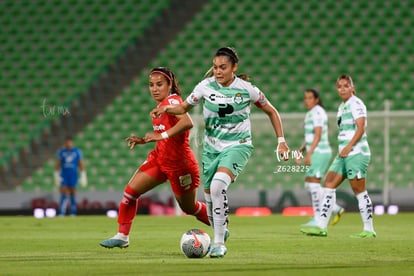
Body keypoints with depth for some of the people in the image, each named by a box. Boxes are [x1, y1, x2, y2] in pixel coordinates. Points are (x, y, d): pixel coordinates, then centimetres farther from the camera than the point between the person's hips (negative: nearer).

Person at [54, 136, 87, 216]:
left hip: (73, 176, 0)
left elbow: (81, 164, 6)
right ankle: (61, 213, -12)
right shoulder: (61, 152, 4)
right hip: (64, 176, 0)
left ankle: (73, 213, 11)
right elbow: (57, 165, 5)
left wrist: (83, 176, 2)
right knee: (63, 194, -8)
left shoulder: (77, 152, 4)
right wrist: (56, 175, -1)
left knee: (73, 194, 4)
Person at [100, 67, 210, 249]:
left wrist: (162, 135, -39)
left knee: (189, 207, 9)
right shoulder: (162, 105, 8)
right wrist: (143, 140, 7)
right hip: (159, 158, 8)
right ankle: (122, 237, 2)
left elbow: (187, 123, -38)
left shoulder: (172, 101, -19)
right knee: (131, 190, -5)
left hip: (179, 163, -8)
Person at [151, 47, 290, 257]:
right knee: (209, 197, 7)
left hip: (238, 146, -4)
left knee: (218, 185, -29)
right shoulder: (206, 86, -6)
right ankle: (220, 233, 40)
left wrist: (281, 141, -1)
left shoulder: (246, 89, -10)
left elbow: (271, 111, 3)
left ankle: (219, 243, -22)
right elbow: (184, 107, 6)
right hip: (212, 148, 4)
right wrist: (167, 109, -15)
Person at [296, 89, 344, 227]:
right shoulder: (311, 114, 18)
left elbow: (318, 135, -21)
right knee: (308, 185, 10)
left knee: (313, 183, -10)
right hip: (317, 153, 10)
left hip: (319, 152, -10)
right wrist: (300, 151, 17)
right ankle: (335, 209, 12)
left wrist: (309, 154, -25)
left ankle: (317, 219, -7)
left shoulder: (317, 112, -13)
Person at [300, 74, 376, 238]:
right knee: (328, 186, 2)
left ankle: (369, 230, 1)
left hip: (357, 153, -9)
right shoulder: (342, 106, 18)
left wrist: (348, 147, -25)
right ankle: (321, 227, 0)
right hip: (343, 154, 9)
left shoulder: (356, 103, -8)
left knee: (359, 191, -6)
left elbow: (360, 128, -17)